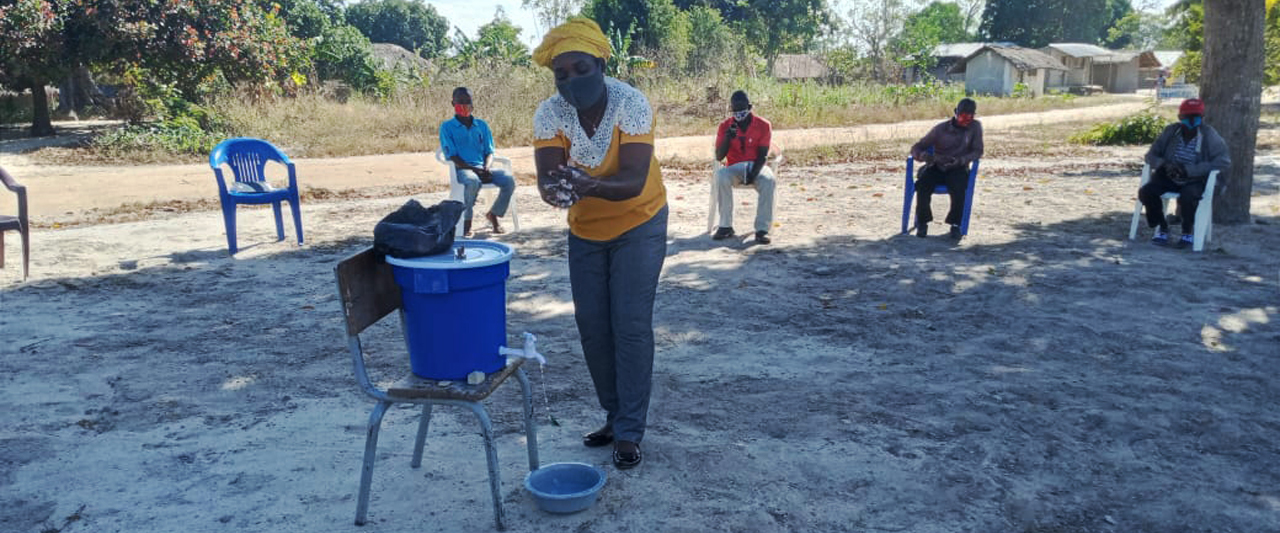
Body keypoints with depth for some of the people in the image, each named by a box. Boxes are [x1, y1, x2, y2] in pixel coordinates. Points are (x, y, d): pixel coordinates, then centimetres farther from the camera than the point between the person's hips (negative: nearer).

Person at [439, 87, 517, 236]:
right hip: (462, 170, -4)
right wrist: (473, 169, -18)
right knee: (472, 182, -40)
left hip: (483, 169, 4)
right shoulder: (447, 127, 5)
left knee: (509, 180, -23)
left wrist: (486, 168, -10)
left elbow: (489, 152, 14)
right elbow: (452, 156, -4)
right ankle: (466, 221, -21)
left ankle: (493, 214, -1)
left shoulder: (482, 125, 18)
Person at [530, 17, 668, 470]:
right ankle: (615, 415, 25)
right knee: (592, 327, 7)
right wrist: (555, 189, -47)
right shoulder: (549, 115, -15)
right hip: (584, 230, 4)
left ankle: (629, 433, 5)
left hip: (638, 225, -4)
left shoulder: (631, 104, -25)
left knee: (631, 327, -6)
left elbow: (634, 181, -32)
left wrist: (590, 186, -51)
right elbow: (547, 180, -23)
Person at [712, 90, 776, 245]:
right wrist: (728, 137, -21)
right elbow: (719, 156, -4)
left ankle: (762, 229, -32)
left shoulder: (763, 125, -2)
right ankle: (726, 226, -26)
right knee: (721, 176, -34)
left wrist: (753, 174, -24)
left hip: (756, 166, -1)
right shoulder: (725, 126, 1)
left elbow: (762, 155, -8)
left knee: (768, 181, -35)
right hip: (734, 168, 1)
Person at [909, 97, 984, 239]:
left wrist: (961, 160, -24)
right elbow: (916, 147, -2)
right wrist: (922, 155, -28)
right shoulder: (941, 128, -1)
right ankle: (922, 222, -14)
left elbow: (977, 151, -3)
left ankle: (955, 223, -15)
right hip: (936, 167, 1)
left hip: (958, 169, -1)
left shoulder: (975, 126, 1)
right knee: (922, 184, -30)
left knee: (958, 188, -34)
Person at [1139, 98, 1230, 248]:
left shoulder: (1209, 135, -6)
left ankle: (1188, 231, -5)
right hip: (1169, 177, 3)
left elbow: (1223, 161, -14)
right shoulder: (1171, 131, 2)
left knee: (1187, 196, -36)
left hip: (1195, 180, -3)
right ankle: (1162, 227, 2)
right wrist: (1163, 164, -20)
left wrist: (1188, 170, -23)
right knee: (1146, 192, -25)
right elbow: (1151, 154, 5)